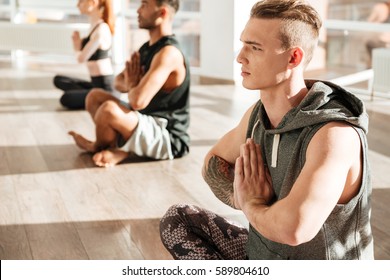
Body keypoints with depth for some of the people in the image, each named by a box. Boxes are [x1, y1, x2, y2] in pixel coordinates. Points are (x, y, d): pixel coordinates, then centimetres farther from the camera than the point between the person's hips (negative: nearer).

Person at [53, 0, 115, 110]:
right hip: (97, 83, 10)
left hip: (105, 87, -10)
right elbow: (82, 56, 12)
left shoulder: (101, 29, -18)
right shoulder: (95, 26, 11)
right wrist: (78, 43, -6)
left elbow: (81, 58, -15)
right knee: (59, 80, 21)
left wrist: (77, 49, 7)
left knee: (66, 99, -23)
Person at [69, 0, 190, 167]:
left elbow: (138, 100, -32)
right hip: (149, 124, 10)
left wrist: (131, 86, -7)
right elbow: (119, 82, 16)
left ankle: (98, 147, 5)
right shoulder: (147, 48, 8)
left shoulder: (168, 53, -23)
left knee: (108, 110, -29)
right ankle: (119, 149, -4)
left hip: (168, 139, -10)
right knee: (95, 96, 13)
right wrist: (131, 85, -9)